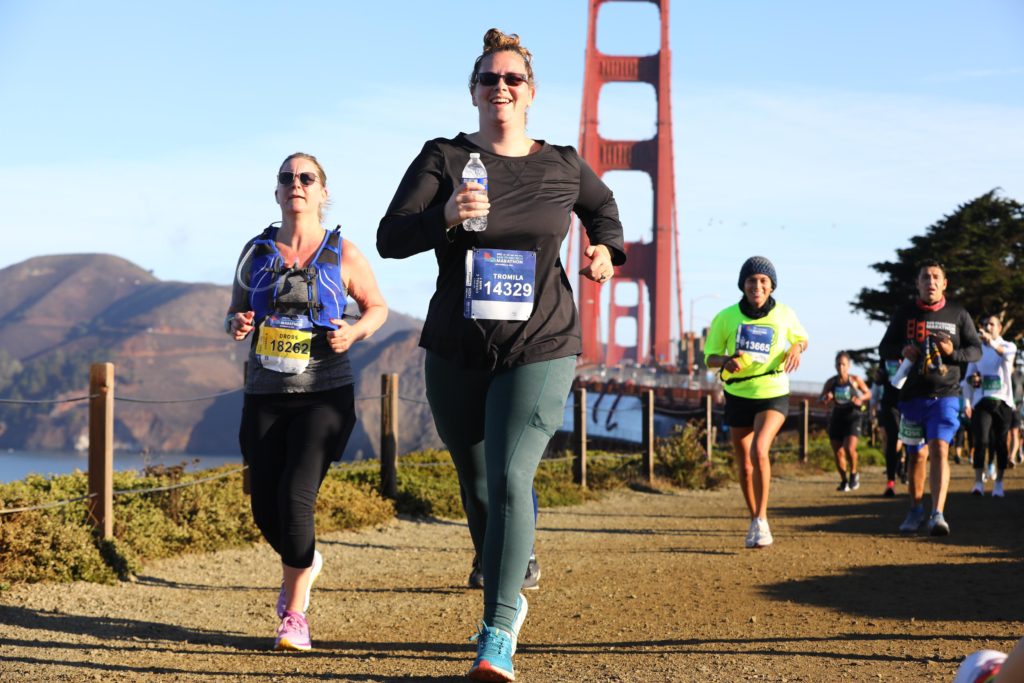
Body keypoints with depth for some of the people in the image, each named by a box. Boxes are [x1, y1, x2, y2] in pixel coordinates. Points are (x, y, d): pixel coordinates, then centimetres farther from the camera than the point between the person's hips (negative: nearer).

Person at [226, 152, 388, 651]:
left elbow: (377, 307, 11)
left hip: (324, 396, -3)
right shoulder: (257, 251, 6)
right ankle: (305, 561, 40)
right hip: (265, 397, 3)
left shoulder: (343, 255, -1)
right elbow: (233, 314, 16)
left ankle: (294, 613, -2)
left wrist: (354, 332, -10)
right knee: (266, 509, 4)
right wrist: (236, 324, -8)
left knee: (295, 497, -18)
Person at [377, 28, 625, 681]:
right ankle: (509, 596, 38)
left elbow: (603, 205, 26)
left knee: (510, 480, -18)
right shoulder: (444, 157, -2)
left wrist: (607, 249, 6)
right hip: (456, 354, 2)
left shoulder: (563, 165, 3)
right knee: (477, 487, 14)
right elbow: (390, 239, -10)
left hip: (540, 351, -2)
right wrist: (445, 217, -27)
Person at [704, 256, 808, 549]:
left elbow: (801, 338, 14)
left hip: (773, 395, -2)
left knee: (759, 449, -26)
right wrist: (726, 361, -23)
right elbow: (710, 356, 0)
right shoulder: (726, 317, -7)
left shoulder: (784, 315, -6)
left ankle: (761, 519, -15)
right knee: (744, 464, 10)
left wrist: (796, 348, -10)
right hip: (738, 396, 2)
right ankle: (754, 522, 30)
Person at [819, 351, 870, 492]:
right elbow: (821, 399, 5)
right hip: (836, 419, 3)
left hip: (852, 418, -3)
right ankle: (844, 480, 21)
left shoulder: (855, 380, -5)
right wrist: (826, 399, -18)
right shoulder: (831, 382, -1)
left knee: (850, 448, -20)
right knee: (838, 452, 2)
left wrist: (860, 398, -13)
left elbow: (868, 393, 8)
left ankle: (854, 474, 7)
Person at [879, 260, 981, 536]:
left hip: (945, 396, -2)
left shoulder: (958, 315, 4)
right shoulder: (905, 313, 6)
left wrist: (954, 352, -14)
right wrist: (901, 350, -13)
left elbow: (976, 350, 7)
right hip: (912, 396, 2)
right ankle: (916, 510, 28)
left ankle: (937, 515, -22)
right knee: (917, 455, 10)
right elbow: (884, 348, 10)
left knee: (939, 449, -18)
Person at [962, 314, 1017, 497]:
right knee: (981, 441, -12)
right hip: (982, 401, 1)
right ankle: (978, 482, -14)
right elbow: (969, 376, 18)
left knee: (1002, 444, 2)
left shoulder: (1008, 346, 3)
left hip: (1003, 401, 0)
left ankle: (998, 483, 11)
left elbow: (1008, 354, -24)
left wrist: (992, 342, -43)